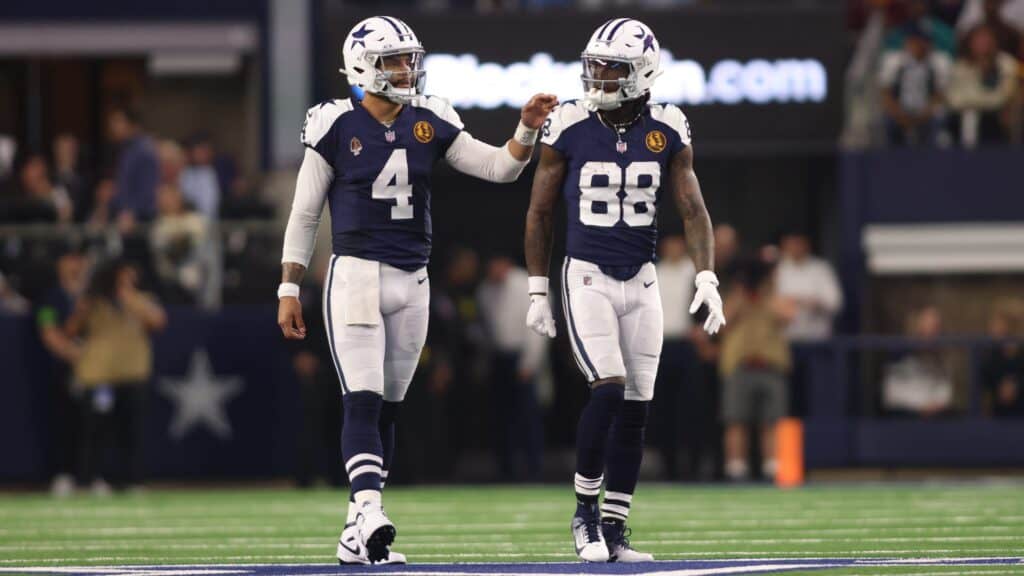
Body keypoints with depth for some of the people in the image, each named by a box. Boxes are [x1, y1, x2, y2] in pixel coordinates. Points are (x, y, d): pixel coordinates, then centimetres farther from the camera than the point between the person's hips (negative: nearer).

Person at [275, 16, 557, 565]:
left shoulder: (430, 124, 5)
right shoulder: (338, 127, -5)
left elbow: (500, 167, 5)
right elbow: (304, 214, 1)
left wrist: (527, 129, -14)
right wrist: (288, 289, -2)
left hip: (412, 280, 5)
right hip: (356, 273, -5)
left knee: (386, 408, 7)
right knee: (363, 402, -16)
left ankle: (358, 535, 12)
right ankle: (369, 514, -29)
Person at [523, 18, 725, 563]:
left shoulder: (667, 131, -2)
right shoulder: (570, 126, -8)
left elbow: (692, 209, -1)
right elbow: (539, 212, 1)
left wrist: (706, 278, -14)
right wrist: (537, 291, 0)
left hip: (641, 281, 3)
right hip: (586, 276, -3)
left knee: (636, 407, 3)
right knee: (609, 389, -18)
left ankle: (613, 530, 11)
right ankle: (585, 509, -1)